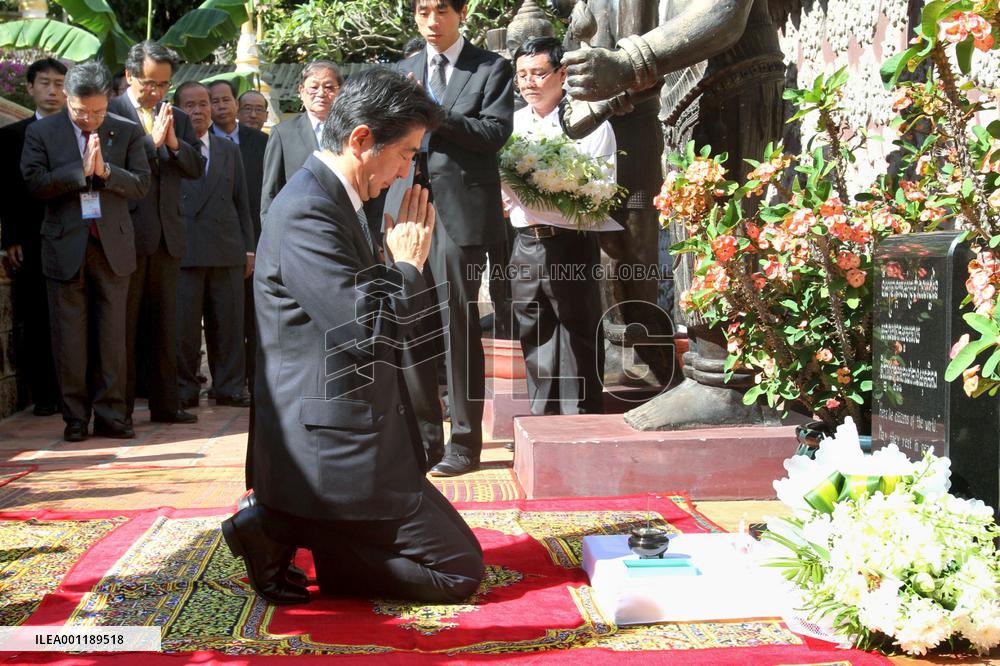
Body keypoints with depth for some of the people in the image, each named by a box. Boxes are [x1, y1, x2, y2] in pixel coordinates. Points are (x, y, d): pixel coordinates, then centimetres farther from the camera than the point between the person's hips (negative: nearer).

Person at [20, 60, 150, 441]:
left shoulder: (127, 132, 6)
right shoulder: (41, 132, 3)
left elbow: (141, 186, 1)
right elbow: (35, 183, -8)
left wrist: (105, 170, -15)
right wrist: (81, 169, -14)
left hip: (113, 244, 1)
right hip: (65, 246, -1)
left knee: (112, 335, 4)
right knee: (69, 337, 3)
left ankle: (110, 414, 11)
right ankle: (75, 417, 12)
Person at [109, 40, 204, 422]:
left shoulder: (177, 119, 14)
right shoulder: (110, 112, -4)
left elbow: (196, 169, 5)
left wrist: (175, 143, -11)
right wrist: (152, 140, -21)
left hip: (167, 235, 6)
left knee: (164, 326, 12)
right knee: (123, 326, 2)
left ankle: (165, 404, 19)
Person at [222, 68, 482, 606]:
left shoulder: (325, 200, 13)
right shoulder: (308, 213, -20)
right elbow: (371, 331, -25)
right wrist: (408, 264, -11)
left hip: (338, 437, 11)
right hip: (338, 454, -11)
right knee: (460, 570, -2)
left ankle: (281, 526, 10)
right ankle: (281, 529, -4)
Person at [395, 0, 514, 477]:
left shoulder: (492, 69, 4)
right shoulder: (402, 72, 17)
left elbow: (496, 132, -8)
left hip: (462, 210, -4)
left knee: (459, 325, -2)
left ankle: (465, 442, 7)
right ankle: (424, 437, 15)